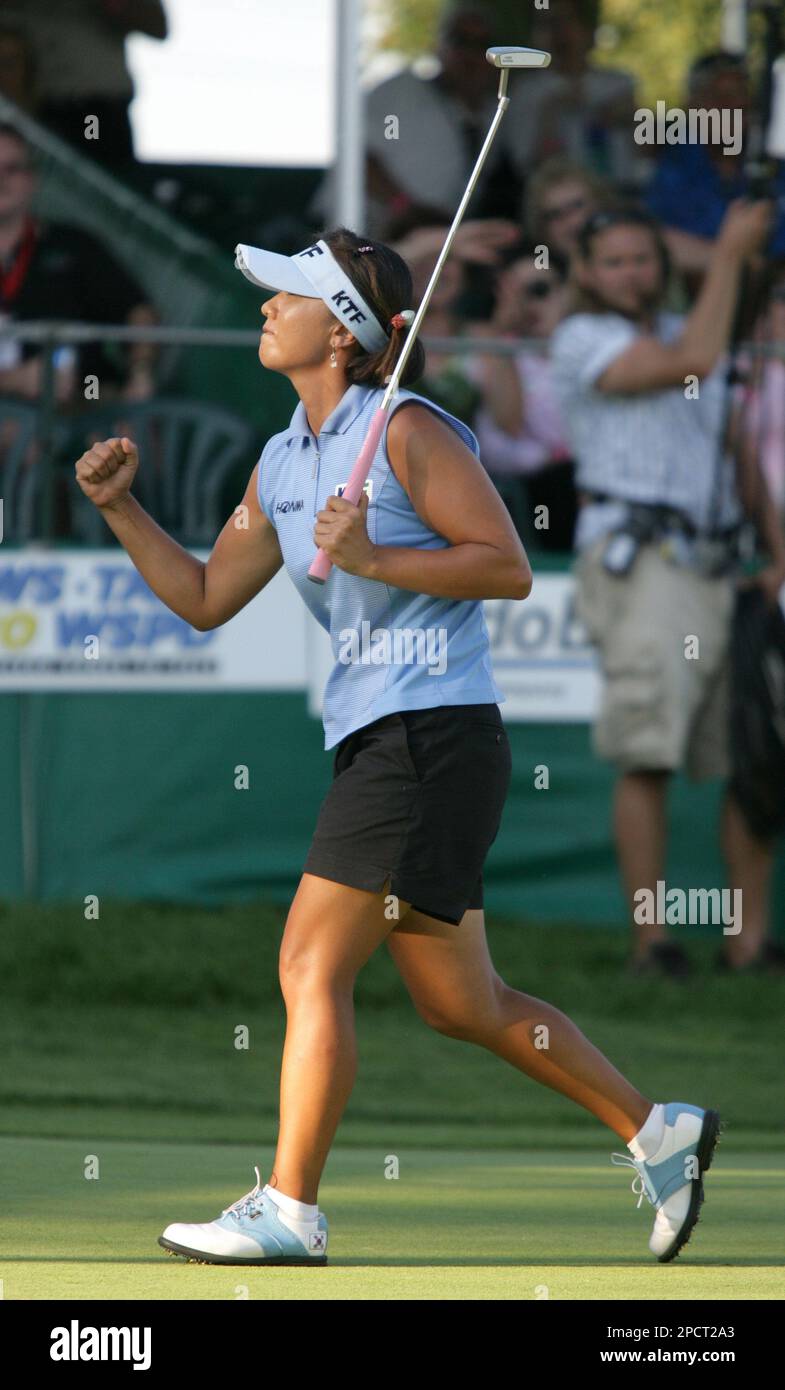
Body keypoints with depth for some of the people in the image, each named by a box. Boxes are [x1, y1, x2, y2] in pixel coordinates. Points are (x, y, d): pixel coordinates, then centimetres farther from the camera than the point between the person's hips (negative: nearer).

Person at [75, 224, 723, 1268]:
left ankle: (289, 1213, -7)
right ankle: (657, 1134, 21)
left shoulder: (409, 431, -9)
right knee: (461, 1004, 12)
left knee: (312, 966, -10)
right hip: (375, 744, 9)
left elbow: (509, 566, -14)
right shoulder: (281, 465, 15)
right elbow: (206, 598, 21)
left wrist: (371, 558, -21)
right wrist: (122, 509, 10)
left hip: (432, 739, -9)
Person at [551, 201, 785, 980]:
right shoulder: (583, 340, -1)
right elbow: (694, 362, -15)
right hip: (638, 556, -7)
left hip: (716, 562, 7)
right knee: (647, 755, -13)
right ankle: (650, 939, -12)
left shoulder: (683, 329, 22)